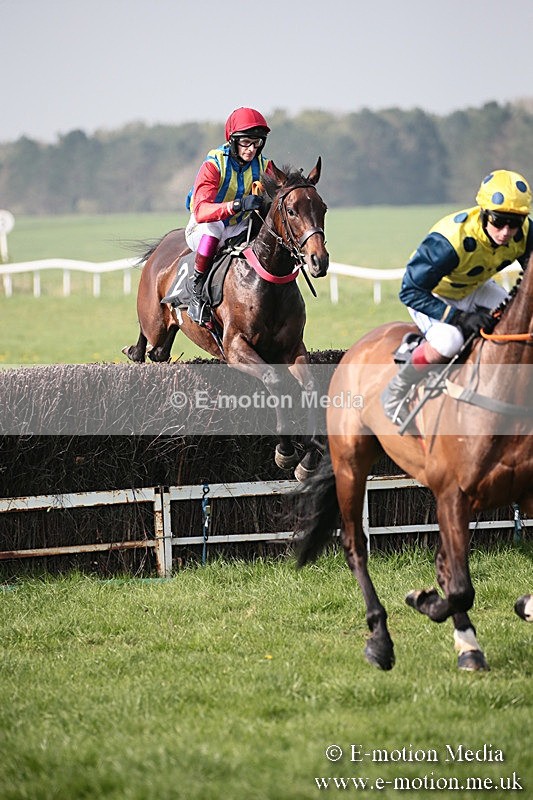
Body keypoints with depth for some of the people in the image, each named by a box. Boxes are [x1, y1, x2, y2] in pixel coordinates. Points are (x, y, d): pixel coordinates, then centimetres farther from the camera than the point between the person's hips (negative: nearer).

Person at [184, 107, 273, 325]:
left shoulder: (263, 166, -6)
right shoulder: (213, 166, -23)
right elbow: (201, 211, -37)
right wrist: (238, 205, -55)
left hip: (238, 229, 5)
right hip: (201, 231, -4)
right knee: (213, 227, -40)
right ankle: (197, 294, -30)